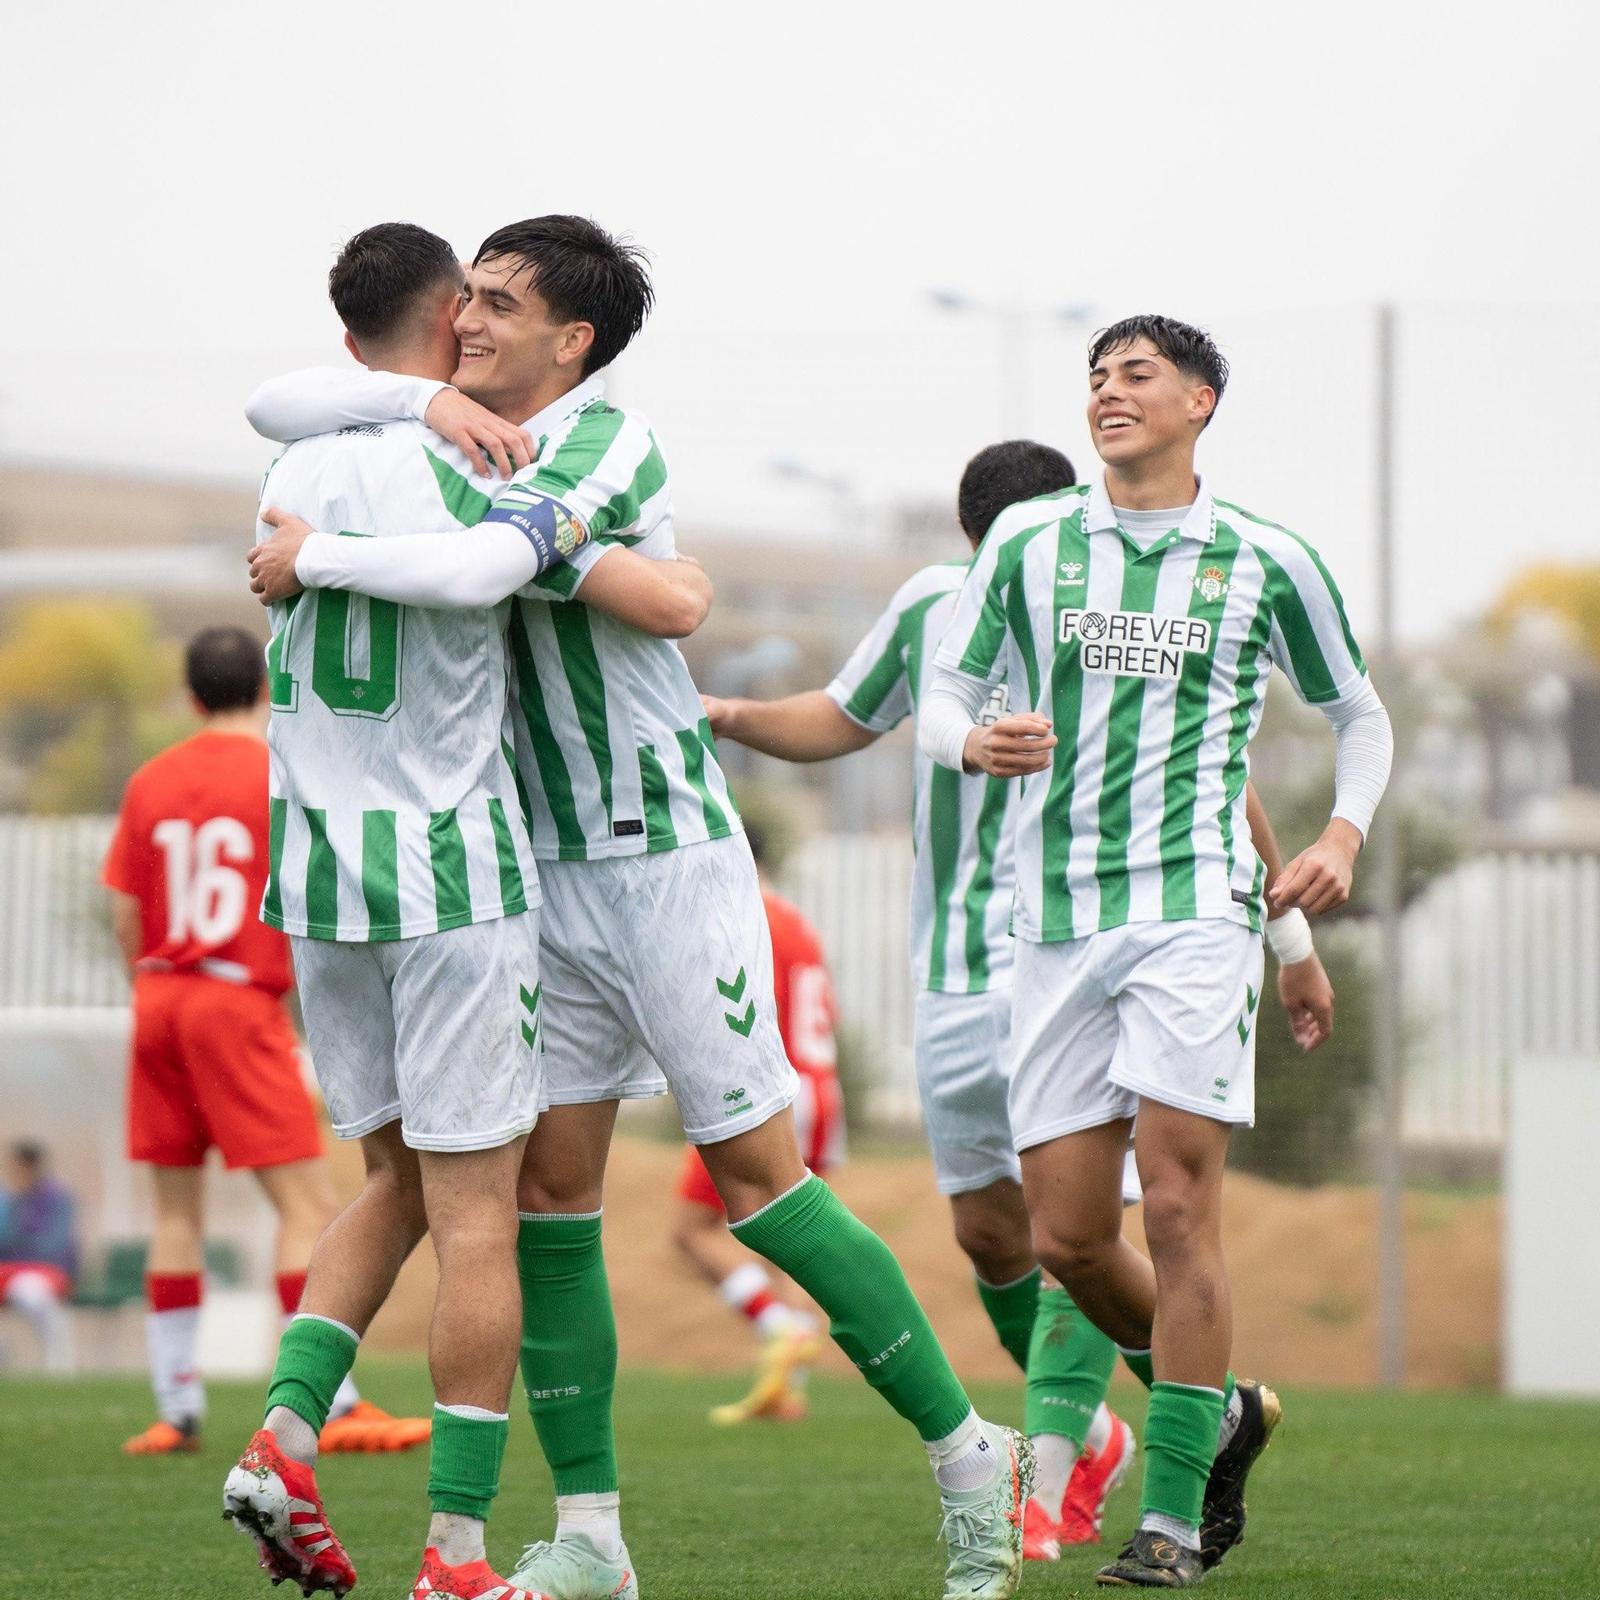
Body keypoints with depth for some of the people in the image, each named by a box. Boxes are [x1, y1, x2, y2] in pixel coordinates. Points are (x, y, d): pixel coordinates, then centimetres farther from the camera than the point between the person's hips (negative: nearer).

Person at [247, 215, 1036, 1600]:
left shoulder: (608, 440, -15)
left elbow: (477, 571, -31)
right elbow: (282, 407, 6)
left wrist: (313, 556, -18)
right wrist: (436, 399, -8)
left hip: (670, 860, -8)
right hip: (553, 871, 8)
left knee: (759, 1176, -7)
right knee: (548, 1189, 2)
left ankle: (972, 1457, 4)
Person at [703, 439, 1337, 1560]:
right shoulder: (932, 605, 2)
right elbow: (845, 720, 18)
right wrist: (732, 717, -1)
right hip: (956, 967, 4)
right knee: (986, 1228, 8)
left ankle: (1050, 1484, -11)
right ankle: (1090, 1435, 30)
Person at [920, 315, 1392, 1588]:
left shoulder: (1266, 561, 6)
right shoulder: (1030, 541, 10)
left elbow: (1361, 715, 18)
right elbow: (944, 697, 14)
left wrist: (1344, 834, 1)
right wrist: (976, 742, -9)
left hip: (1195, 906, -3)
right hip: (1058, 920, 3)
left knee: (1178, 1202, -14)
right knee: (1067, 1238, 0)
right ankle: (1225, 1409, 26)